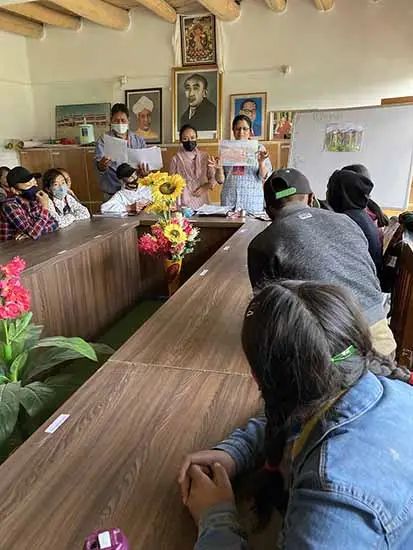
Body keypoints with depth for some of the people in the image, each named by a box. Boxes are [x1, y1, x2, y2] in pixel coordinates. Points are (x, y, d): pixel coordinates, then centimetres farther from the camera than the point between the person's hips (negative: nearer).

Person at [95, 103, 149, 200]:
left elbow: (145, 163, 8)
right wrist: (102, 166, -33)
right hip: (112, 192, -2)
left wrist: (144, 172, -16)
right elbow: (99, 165, -8)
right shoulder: (103, 140, 2)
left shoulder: (139, 140, 9)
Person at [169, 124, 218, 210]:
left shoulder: (204, 157, 5)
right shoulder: (176, 159, 0)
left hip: (202, 202, 2)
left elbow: (213, 178, 8)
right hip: (183, 203, -1)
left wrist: (205, 187, -9)